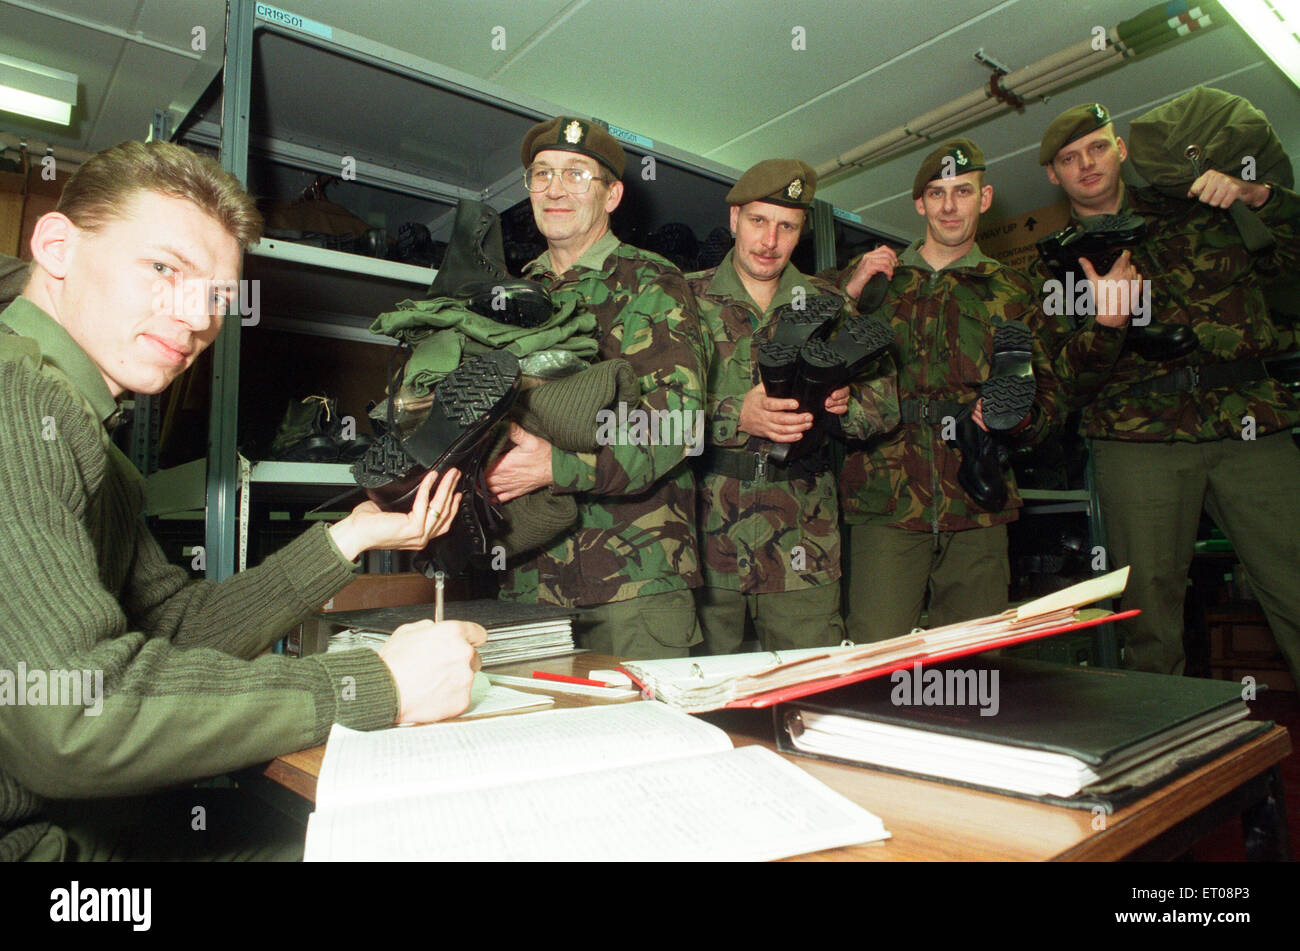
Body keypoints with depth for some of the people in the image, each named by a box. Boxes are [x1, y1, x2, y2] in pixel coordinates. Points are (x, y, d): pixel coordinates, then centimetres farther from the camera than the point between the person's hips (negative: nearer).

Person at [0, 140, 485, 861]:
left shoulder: (82, 440, 13)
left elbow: (179, 630, 11)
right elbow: (66, 716, -31)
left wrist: (349, 538, 3)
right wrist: (377, 686, -23)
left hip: (86, 818, 9)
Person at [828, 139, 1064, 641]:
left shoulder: (1011, 291, 17)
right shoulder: (873, 277, 15)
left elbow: (1046, 393, 16)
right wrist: (849, 294, -5)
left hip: (977, 510, 2)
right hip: (886, 504, -1)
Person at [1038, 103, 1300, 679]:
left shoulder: (1196, 209, 19)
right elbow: (1064, 382, 4)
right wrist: (1104, 322, -14)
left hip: (1251, 426, 1)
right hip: (1139, 440, -1)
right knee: (1149, 606, -1)